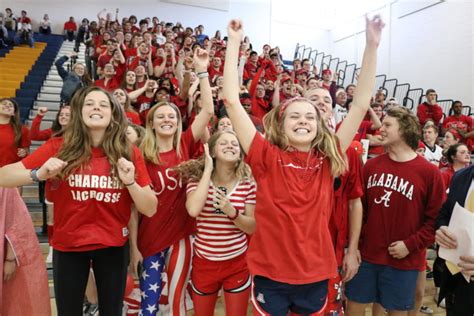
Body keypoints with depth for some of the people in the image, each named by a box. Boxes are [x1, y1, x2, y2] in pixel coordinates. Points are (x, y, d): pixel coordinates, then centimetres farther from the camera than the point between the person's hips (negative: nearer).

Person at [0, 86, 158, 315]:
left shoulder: (129, 154, -9)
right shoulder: (59, 148, -10)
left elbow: (150, 209, -9)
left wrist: (130, 181, -24)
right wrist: (38, 174, -29)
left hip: (114, 245, 1)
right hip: (67, 245, 0)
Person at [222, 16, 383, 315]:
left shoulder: (328, 159, -3)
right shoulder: (267, 157, -9)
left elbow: (361, 104, -4)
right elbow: (232, 100, -14)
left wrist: (372, 45, -7)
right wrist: (234, 42, -14)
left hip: (315, 274, 3)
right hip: (270, 274, -2)